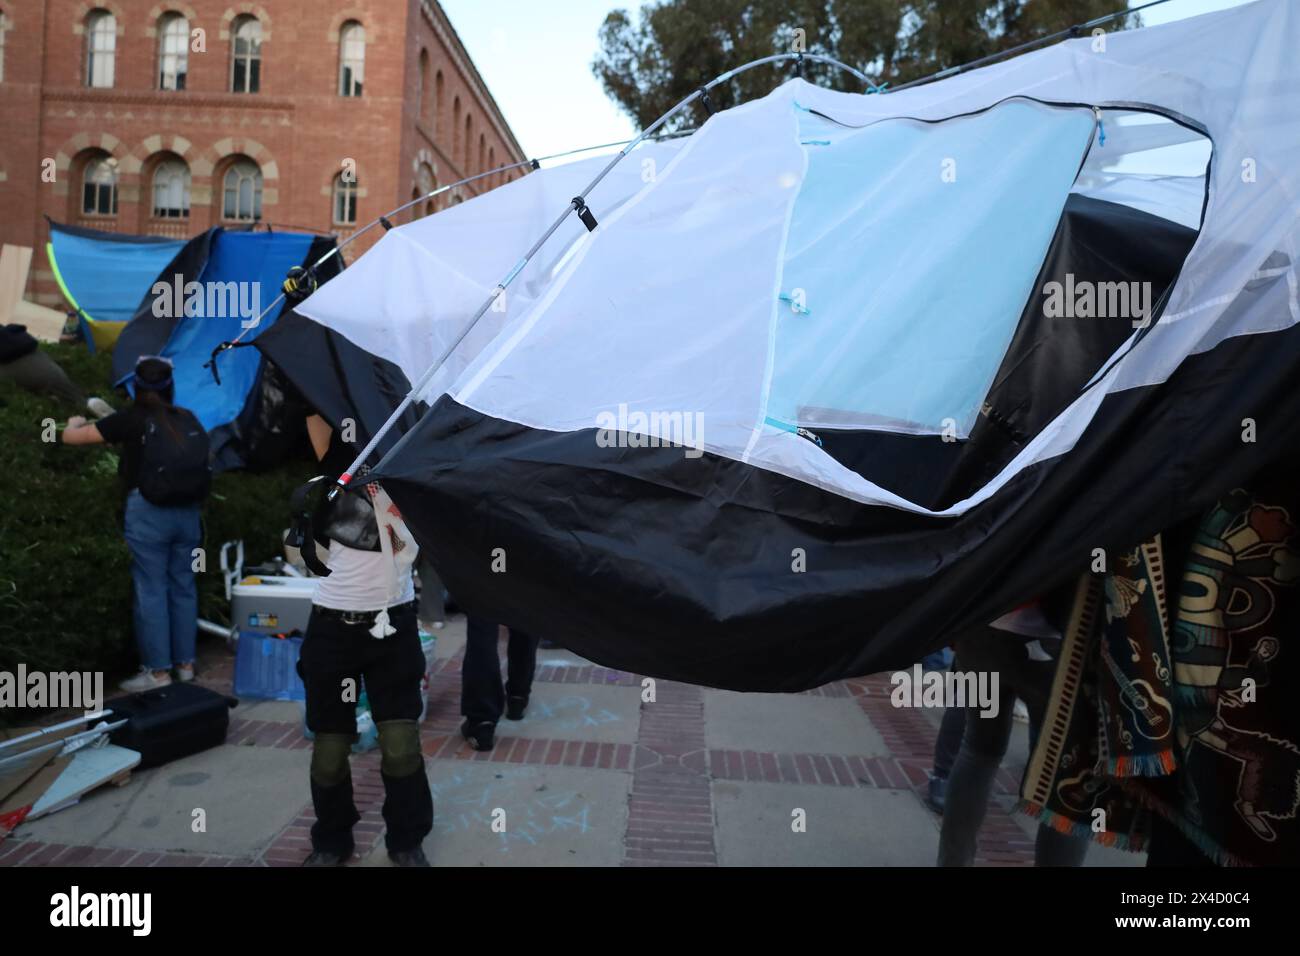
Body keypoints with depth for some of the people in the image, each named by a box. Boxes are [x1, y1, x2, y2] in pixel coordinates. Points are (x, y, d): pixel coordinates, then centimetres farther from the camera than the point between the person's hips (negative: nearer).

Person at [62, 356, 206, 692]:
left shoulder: (132, 419, -3)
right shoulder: (187, 419, 8)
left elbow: (70, 438, 1)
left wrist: (75, 423, 26)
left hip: (148, 512, -5)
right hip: (188, 511, 5)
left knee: (149, 591, 3)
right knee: (183, 586, 13)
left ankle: (158, 670, 7)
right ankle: (185, 663, 22)